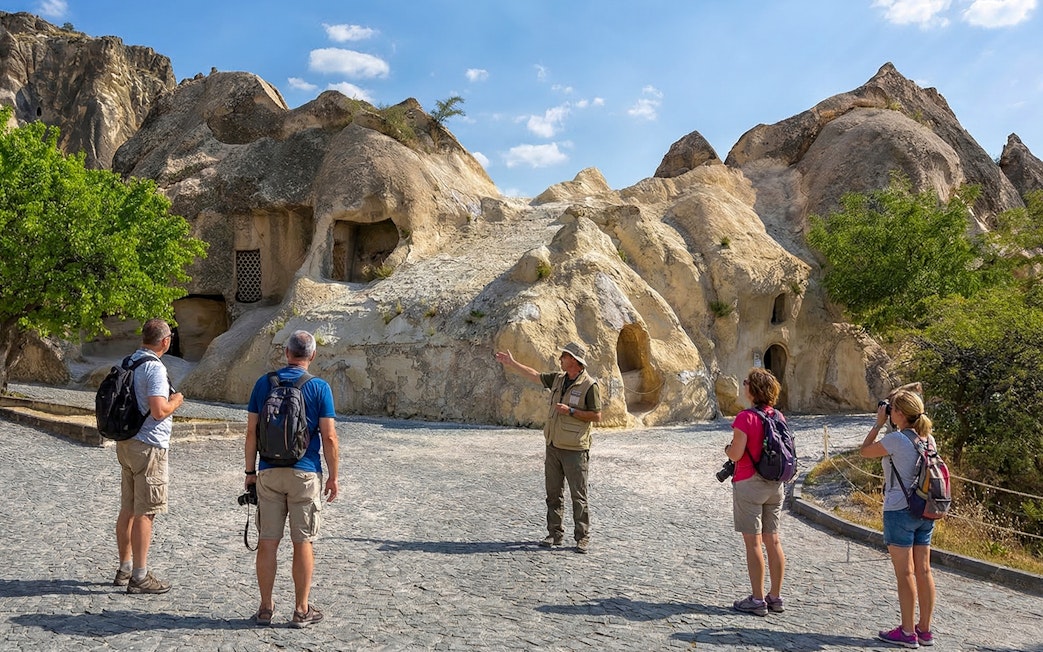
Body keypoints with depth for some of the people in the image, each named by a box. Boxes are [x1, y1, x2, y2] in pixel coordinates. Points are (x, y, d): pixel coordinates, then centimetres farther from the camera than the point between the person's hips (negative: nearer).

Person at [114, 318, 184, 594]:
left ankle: (124, 569, 27)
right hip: (148, 446, -9)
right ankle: (139, 576, 3)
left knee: (127, 509, 16)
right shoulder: (154, 368, -17)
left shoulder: (127, 363, 10)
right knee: (145, 513, -3)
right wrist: (175, 401, -5)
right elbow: (159, 411, -25)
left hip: (125, 443, 9)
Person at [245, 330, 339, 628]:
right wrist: (333, 477, 1)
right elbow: (329, 438, -8)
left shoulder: (263, 383, 2)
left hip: (269, 472, 2)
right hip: (305, 474, -2)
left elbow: (251, 432, 2)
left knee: (267, 542, 9)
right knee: (303, 543, 5)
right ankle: (301, 610, 12)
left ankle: (266, 608, 17)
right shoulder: (319, 387, -6)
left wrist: (250, 471, 11)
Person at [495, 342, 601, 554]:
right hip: (553, 447, 7)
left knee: (578, 496, -1)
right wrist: (511, 363, 25)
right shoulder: (558, 379, 10)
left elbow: (597, 415, -12)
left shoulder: (589, 385, -11)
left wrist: (570, 411, -17)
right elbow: (535, 376, 22)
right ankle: (555, 534, 20)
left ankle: (583, 538, 8)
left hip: (575, 449, -7)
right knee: (553, 494, 11)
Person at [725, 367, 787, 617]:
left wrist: (727, 448, 1)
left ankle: (757, 600, 5)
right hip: (775, 485, 7)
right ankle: (775, 597, 19)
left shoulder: (746, 417, -17)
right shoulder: (778, 416, 5)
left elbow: (736, 454, -20)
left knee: (753, 542, 0)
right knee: (773, 540, 12)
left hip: (749, 484, -7)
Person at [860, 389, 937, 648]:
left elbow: (865, 451, -4)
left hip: (899, 511, -7)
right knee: (923, 570, 12)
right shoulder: (929, 439, 4)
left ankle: (908, 632, 7)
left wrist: (879, 423, 2)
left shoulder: (895, 439, -16)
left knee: (905, 573, 0)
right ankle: (925, 630, 20)